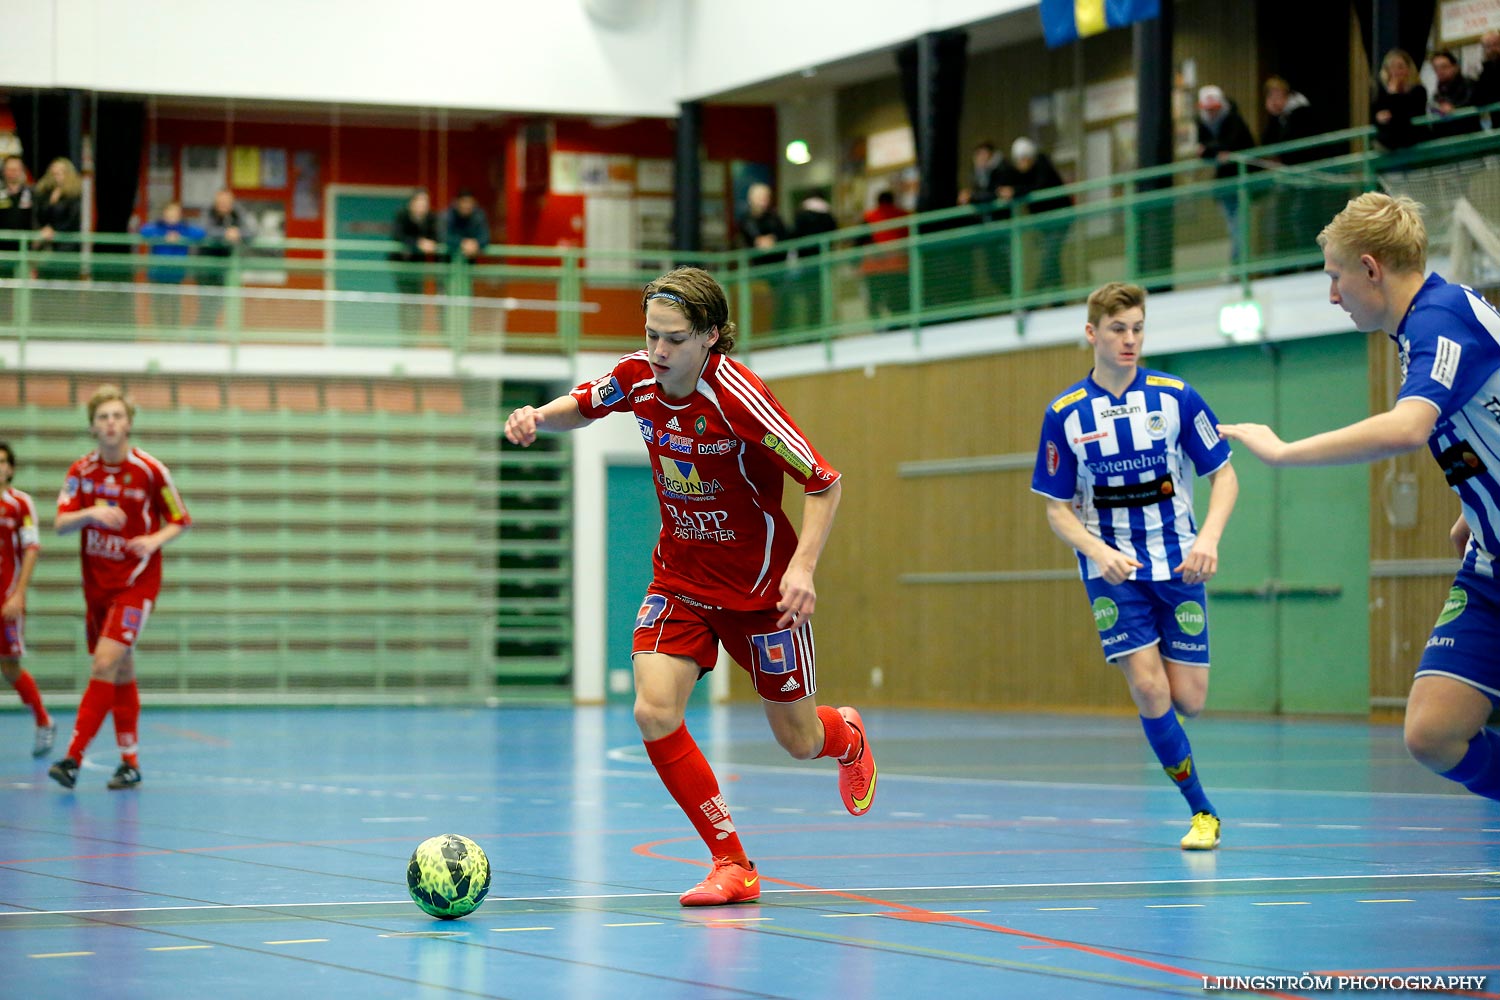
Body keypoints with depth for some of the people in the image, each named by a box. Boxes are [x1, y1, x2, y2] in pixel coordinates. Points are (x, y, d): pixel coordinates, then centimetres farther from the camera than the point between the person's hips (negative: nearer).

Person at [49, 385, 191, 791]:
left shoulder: (150, 471, -9)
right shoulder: (81, 472, 0)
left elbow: (180, 520, 1)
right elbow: (61, 524, -8)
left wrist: (155, 540, -19)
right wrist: (91, 513, -28)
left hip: (136, 581, -5)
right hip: (96, 583, 5)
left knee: (105, 662, -18)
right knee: (121, 672, 12)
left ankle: (73, 758, -22)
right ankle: (129, 761, 20)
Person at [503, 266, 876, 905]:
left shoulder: (737, 397, -27)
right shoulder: (637, 378, -11)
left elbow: (825, 482, -20)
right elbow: (580, 407, 12)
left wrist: (802, 567, -31)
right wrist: (538, 418, -10)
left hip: (761, 584, -4)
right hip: (679, 578, 4)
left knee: (797, 740, 8)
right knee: (655, 714, -17)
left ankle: (846, 736, 48)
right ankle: (732, 864, -3)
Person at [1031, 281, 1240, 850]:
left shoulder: (1176, 397, -4)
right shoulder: (1064, 414, -3)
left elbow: (1223, 475, 1)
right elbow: (1058, 509, 1)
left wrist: (1209, 537, -17)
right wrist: (1101, 552, -18)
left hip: (1178, 563, 1)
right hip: (1111, 568, -1)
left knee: (1188, 698, -4)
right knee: (1148, 687, -16)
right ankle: (1201, 810, 1)